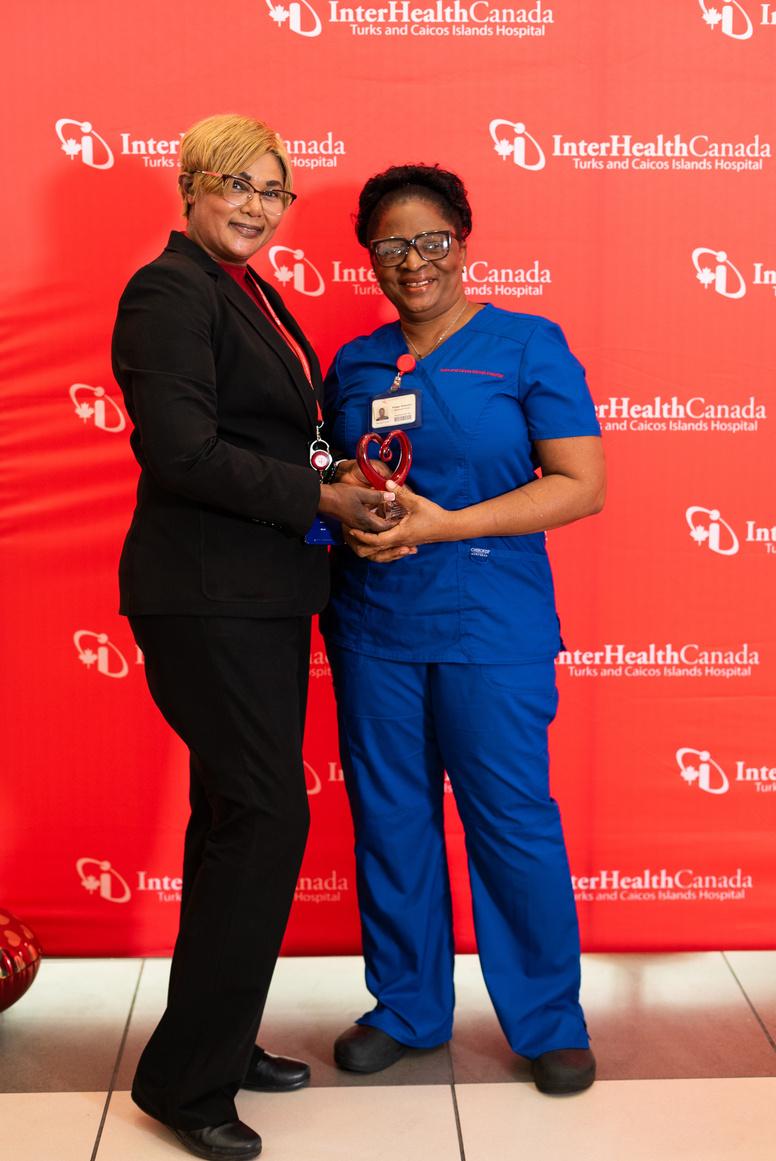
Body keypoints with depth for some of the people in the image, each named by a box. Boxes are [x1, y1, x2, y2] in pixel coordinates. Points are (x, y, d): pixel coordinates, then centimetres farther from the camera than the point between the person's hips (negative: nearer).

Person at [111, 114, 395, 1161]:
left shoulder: (248, 292, 18)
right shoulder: (169, 291, -11)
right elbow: (183, 454, -21)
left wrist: (342, 476, 6)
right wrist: (318, 497, -16)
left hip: (260, 595, 10)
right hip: (207, 599, -10)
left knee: (239, 818, 15)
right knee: (266, 815, -7)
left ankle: (220, 1043, 31)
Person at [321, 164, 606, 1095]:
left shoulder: (528, 345, -2)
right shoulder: (353, 363, 11)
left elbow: (582, 486, -9)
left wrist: (440, 524, -17)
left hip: (491, 624, -4)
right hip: (372, 624, 4)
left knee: (513, 822, 2)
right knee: (389, 819, 11)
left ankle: (550, 1020, 23)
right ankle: (407, 1007, 30)